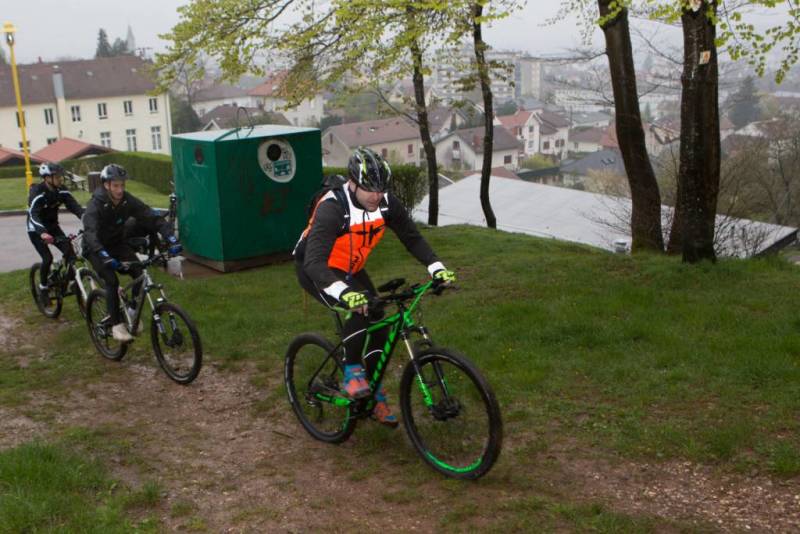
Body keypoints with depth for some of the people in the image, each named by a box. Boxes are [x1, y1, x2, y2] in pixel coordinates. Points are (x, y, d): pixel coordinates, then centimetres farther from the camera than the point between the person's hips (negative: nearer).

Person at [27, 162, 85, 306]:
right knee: (47, 258, -19)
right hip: (36, 229, -5)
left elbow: (75, 206, -20)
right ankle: (43, 289, 3)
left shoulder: (61, 190, -11)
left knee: (69, 251, -14)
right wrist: (42, 232, -58)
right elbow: (33, 214, -40)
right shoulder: (37, 192, -27)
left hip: (52, 226, 5)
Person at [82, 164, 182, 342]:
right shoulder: (95, 205, -29)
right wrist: (105, 257, -58)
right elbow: (90, 234, -42)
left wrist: (172, 240, -36)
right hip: (96, 247, -4)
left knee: (139, 273, -15)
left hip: (118, 243, 4)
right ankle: (117, 325, -10)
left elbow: (153, 218, -21)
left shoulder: (128, 201, -16)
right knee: (111, 280, -22)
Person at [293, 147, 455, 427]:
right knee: (360, 308, -32)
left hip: (350, 270, 6)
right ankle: (351, 372, -13)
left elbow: (412, 237, -7)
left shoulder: (386, 203, -17)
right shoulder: (332, 208, -35)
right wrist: (344, 292, -60)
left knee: (378, 325, -2)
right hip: (315, 270, -6)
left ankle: (376, 397, 15)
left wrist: (436, 268, -22)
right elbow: (314, 262, -44)